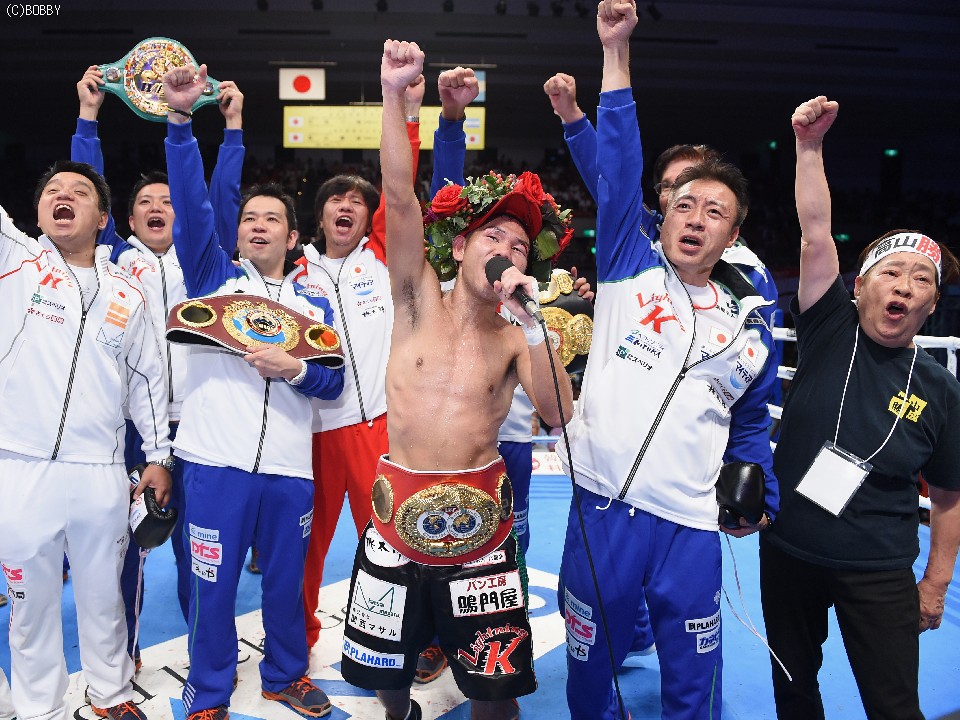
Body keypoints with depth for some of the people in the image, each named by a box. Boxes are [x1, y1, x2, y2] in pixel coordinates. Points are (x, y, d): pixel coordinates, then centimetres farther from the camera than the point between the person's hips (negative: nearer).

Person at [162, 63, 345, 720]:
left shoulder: (314, 306, 12)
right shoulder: (213, 277, 8)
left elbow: (334, 382, 7)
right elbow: (192, 203, -7)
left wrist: (297, 369, -13)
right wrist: (182, 120, -17)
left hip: (289, 466, 2)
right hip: (218, 460, -1)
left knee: (286, 580, 13)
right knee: (214, 584, 6)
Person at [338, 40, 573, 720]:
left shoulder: (518, 338, 0)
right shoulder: (420, 300, -1)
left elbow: (558, 413, -17)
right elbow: (401, 196, -12)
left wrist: (528, 320, -22)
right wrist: (395, 92, -20)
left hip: (478, 512, 0)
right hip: (399, 504, 1)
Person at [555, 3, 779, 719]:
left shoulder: (749, 321, 7)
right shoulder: (629, 266, 1)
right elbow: (618, 169, -8)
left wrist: (761, 493, 9)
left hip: (693, 526, 2)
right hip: (603, 508, -1)